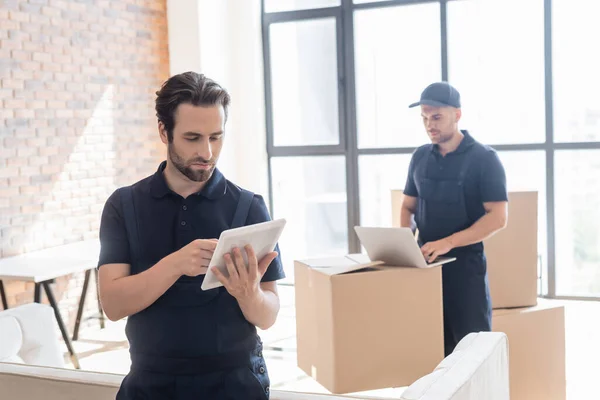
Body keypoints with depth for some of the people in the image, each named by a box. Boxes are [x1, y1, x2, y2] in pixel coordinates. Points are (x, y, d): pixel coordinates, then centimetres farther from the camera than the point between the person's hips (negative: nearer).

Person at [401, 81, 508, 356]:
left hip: (465, 263, -5)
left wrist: (448, 242, -24)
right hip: (426, 262, 5)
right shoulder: (420, 157, 8)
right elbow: (408, 207, 17)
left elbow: (498, 218, -14)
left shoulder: (484, 158, -8)